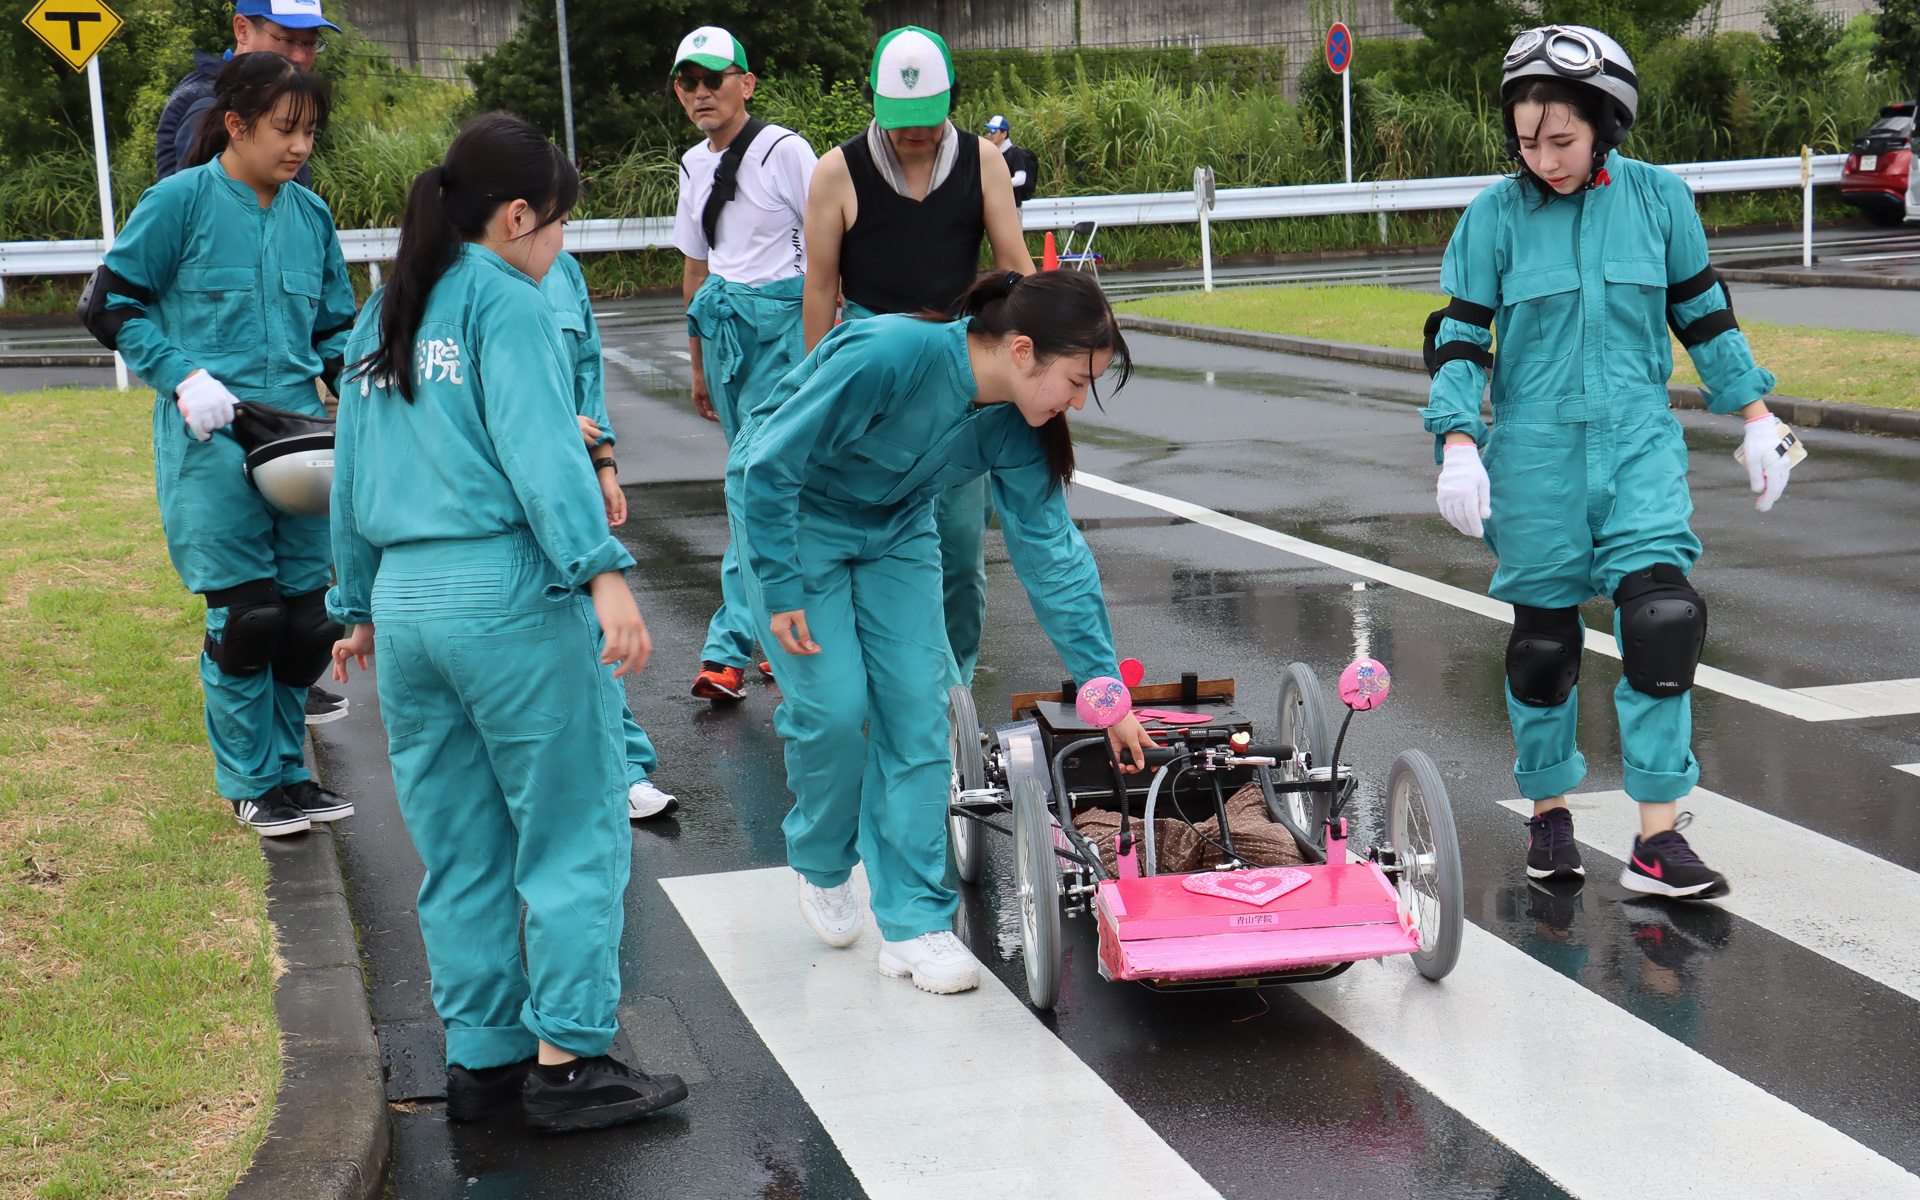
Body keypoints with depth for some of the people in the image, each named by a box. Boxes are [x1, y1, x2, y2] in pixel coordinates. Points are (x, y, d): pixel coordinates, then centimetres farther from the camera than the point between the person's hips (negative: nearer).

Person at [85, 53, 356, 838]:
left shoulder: (310, 214, 10)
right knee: (244, 615, -4)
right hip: (211, 444, -5)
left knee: (305, 615, 7)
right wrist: (182, 376, -13)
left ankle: (287, 770, 24)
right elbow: (110, 307, -2)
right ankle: (250, 784, 13)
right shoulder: (181, 201, -5)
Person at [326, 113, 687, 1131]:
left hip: (406, 601, 8)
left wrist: (358, 607, 28)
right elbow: (540, 452, -19)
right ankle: (568, 1060, 0)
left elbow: (352, 472, 20)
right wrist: (603, 574, -26)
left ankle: (482, 1059, 19)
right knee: (571, 831, 0)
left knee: (461, 852, 13)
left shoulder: (381, 318, 16)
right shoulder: (505, 302, -6)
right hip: (513, 598, -7)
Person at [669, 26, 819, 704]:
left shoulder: (783, 151, -7)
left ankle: (730, 648, -11)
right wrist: (699, 363, 24)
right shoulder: (694, 166, 13)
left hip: (785, 319, -7)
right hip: (722, 325, 7)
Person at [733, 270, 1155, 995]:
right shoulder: (887, 358, -37)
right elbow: (771, 466, -27)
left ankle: (914, 921, 2)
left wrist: (1105, 689, -7)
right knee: (834, 707, -12)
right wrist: (783, 593, -22)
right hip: (789, 514, -5)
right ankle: (820, 866, 18)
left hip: (895, 528, 5)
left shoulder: (1016, 425, -17)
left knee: (916, 709, -5)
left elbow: (1051, 555, -8)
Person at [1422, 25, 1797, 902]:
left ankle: (1657, 839, -9)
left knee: (1661, 614, -13)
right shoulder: (1495, 216, -3)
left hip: (1639, 442, 1)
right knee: (1543, 636, 7)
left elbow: (1702, 312, 12)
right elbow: (1458, 337, 0)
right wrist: (1458, 443, -13)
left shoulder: (1659, 198, 1)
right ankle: (1548, 811, 28)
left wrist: (1756, 415, 11)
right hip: (1535, 451, 0)